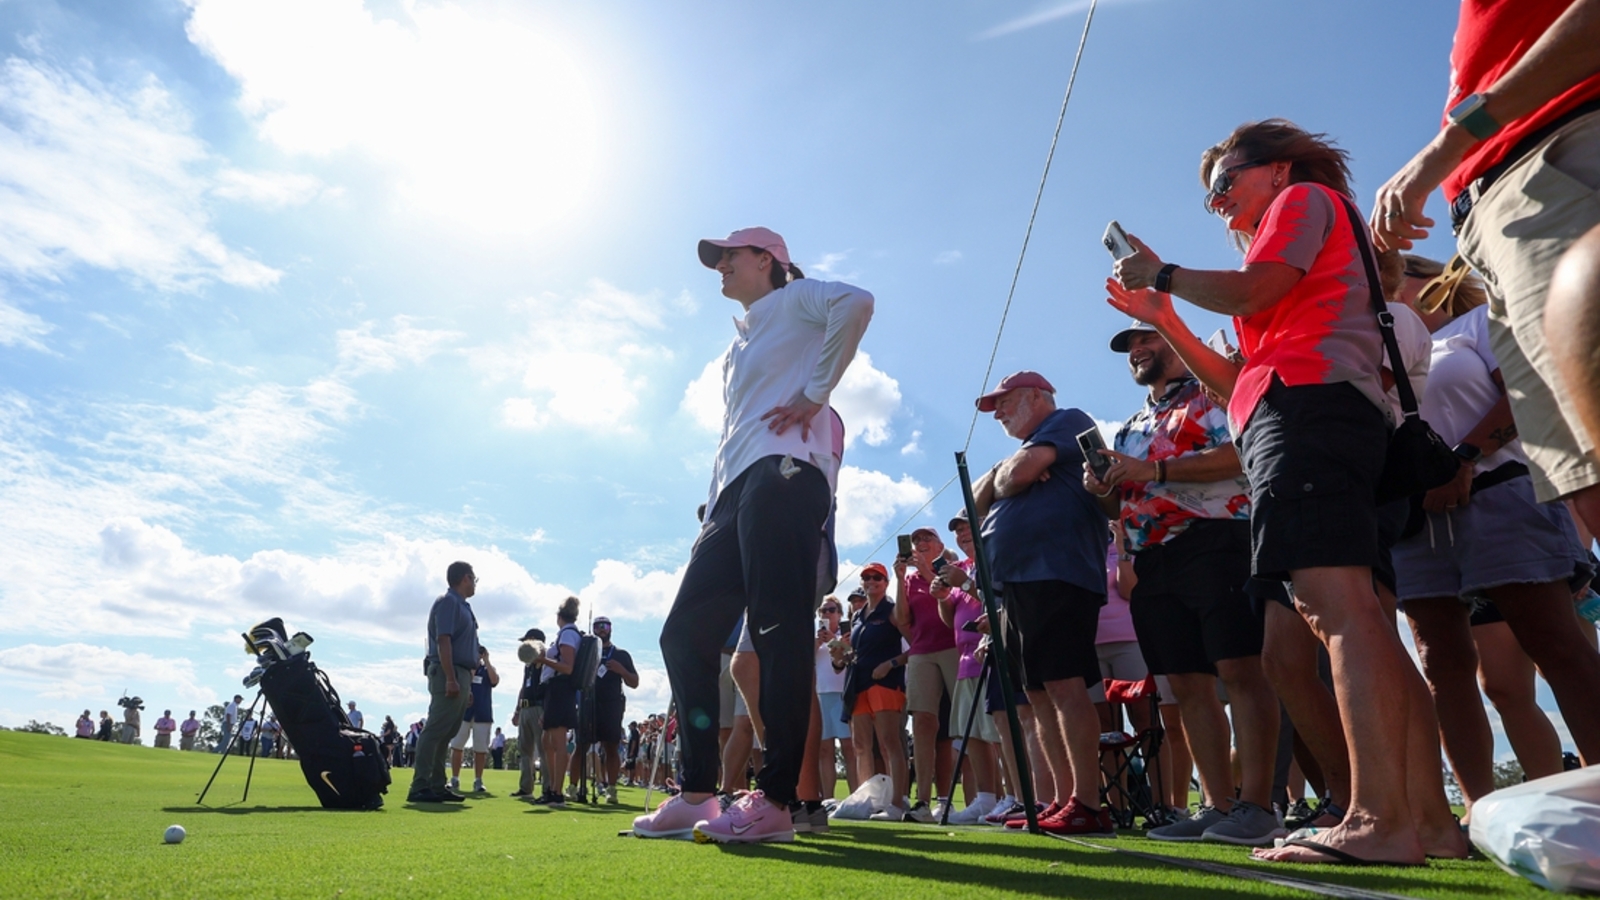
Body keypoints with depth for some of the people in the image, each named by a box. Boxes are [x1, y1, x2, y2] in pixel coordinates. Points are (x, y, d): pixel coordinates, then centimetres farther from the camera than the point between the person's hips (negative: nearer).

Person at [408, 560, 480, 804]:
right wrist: (450, 678, -24)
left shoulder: (462, 606, 21)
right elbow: (443, 640, -18)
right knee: (434, 731, -10)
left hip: (460, 676, 10)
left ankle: (437, 786, 15)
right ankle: (420, 787, -10)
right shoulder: (448, 602, -7)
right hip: (448, 674, -10)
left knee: (446, 734, 10)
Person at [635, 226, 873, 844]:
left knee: (778, 631, -15)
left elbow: (855, 302, -14)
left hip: (782, 475, -9)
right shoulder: (739, 346, 34)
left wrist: (814, 394, -15)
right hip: (734, 491, 9)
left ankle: (775, 801, -13)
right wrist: (712, 508, 19)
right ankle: (696, 794, 8)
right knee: (685, 633, 3)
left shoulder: (793, 300, 9)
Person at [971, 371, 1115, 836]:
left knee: (1064, 684, -14)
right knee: (1040, 693, 6)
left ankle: (1087, 804, -12)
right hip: (1019, 581, 10)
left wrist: (1002, 476, 9)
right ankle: (1063, 800, 10)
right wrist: (997, 476, 2)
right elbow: (979, 500, 21)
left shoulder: (1068, 422, 3)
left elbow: (1019, 473, -13)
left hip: (1056, 574, -9)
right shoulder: (1027, 448, 29)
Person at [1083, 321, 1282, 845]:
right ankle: (1218, 806, 9)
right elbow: (1124, 505, 28)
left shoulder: (1211, 396, 5)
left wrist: (1155, 470, -17)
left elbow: (1241, 453, -14)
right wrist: (1104, 491, 6)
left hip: (1214, 542, -7)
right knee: (1188, 686, 5)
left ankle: (1256, 806, -9)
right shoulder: (1131, 429, 27)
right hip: (1154, 562, 8)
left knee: (1239, 671, -12)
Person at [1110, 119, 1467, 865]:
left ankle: (1378, 818, -25)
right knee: (1353, 614, 2)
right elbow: (1237, 380, 26)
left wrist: (1164, 275, 8)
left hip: (1306, 407, -10)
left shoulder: (1306, 197, 12)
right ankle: (1428, 817, 2)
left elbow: (1251, 291, -7)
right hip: (1299, 414, 10)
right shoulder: (1285, 281, 35)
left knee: (1336, 604, -20)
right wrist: (1161, 319, 25)